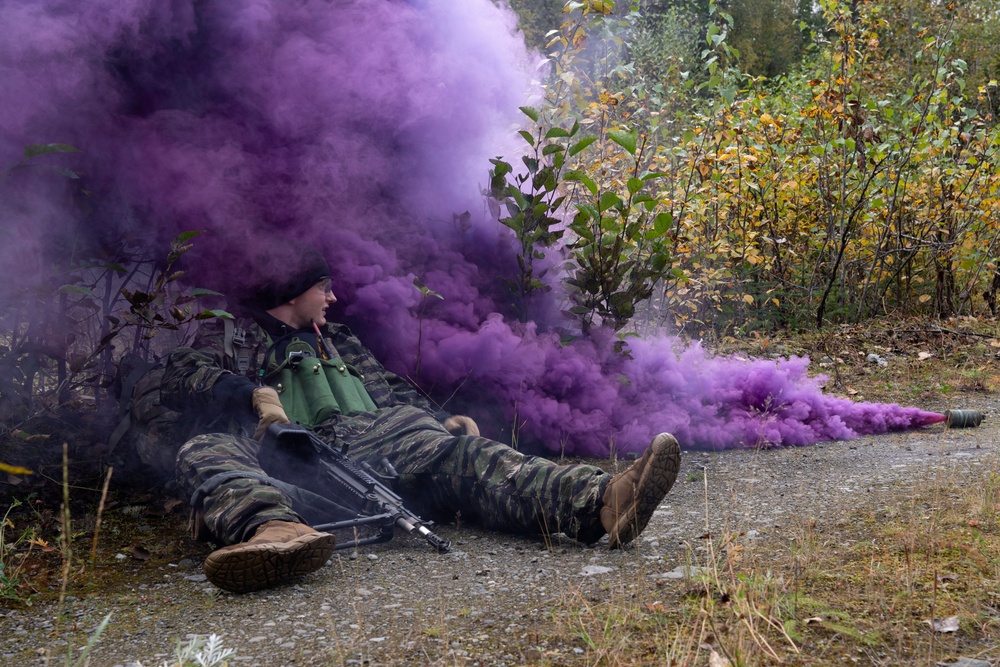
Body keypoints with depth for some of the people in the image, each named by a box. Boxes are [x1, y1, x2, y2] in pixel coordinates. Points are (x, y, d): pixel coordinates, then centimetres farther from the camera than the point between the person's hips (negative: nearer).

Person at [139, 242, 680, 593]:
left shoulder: (339, 343, 38)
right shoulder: (233, 338, 24)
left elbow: (394, 393, 30)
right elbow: (177, 375, 5)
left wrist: (442, 420, 8)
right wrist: (254, 394, -13)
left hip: (369, 446, 3)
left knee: (453, 451, -23)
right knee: (206, 453, -34)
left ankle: (600, 503, -47)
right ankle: (277, 530, -71)